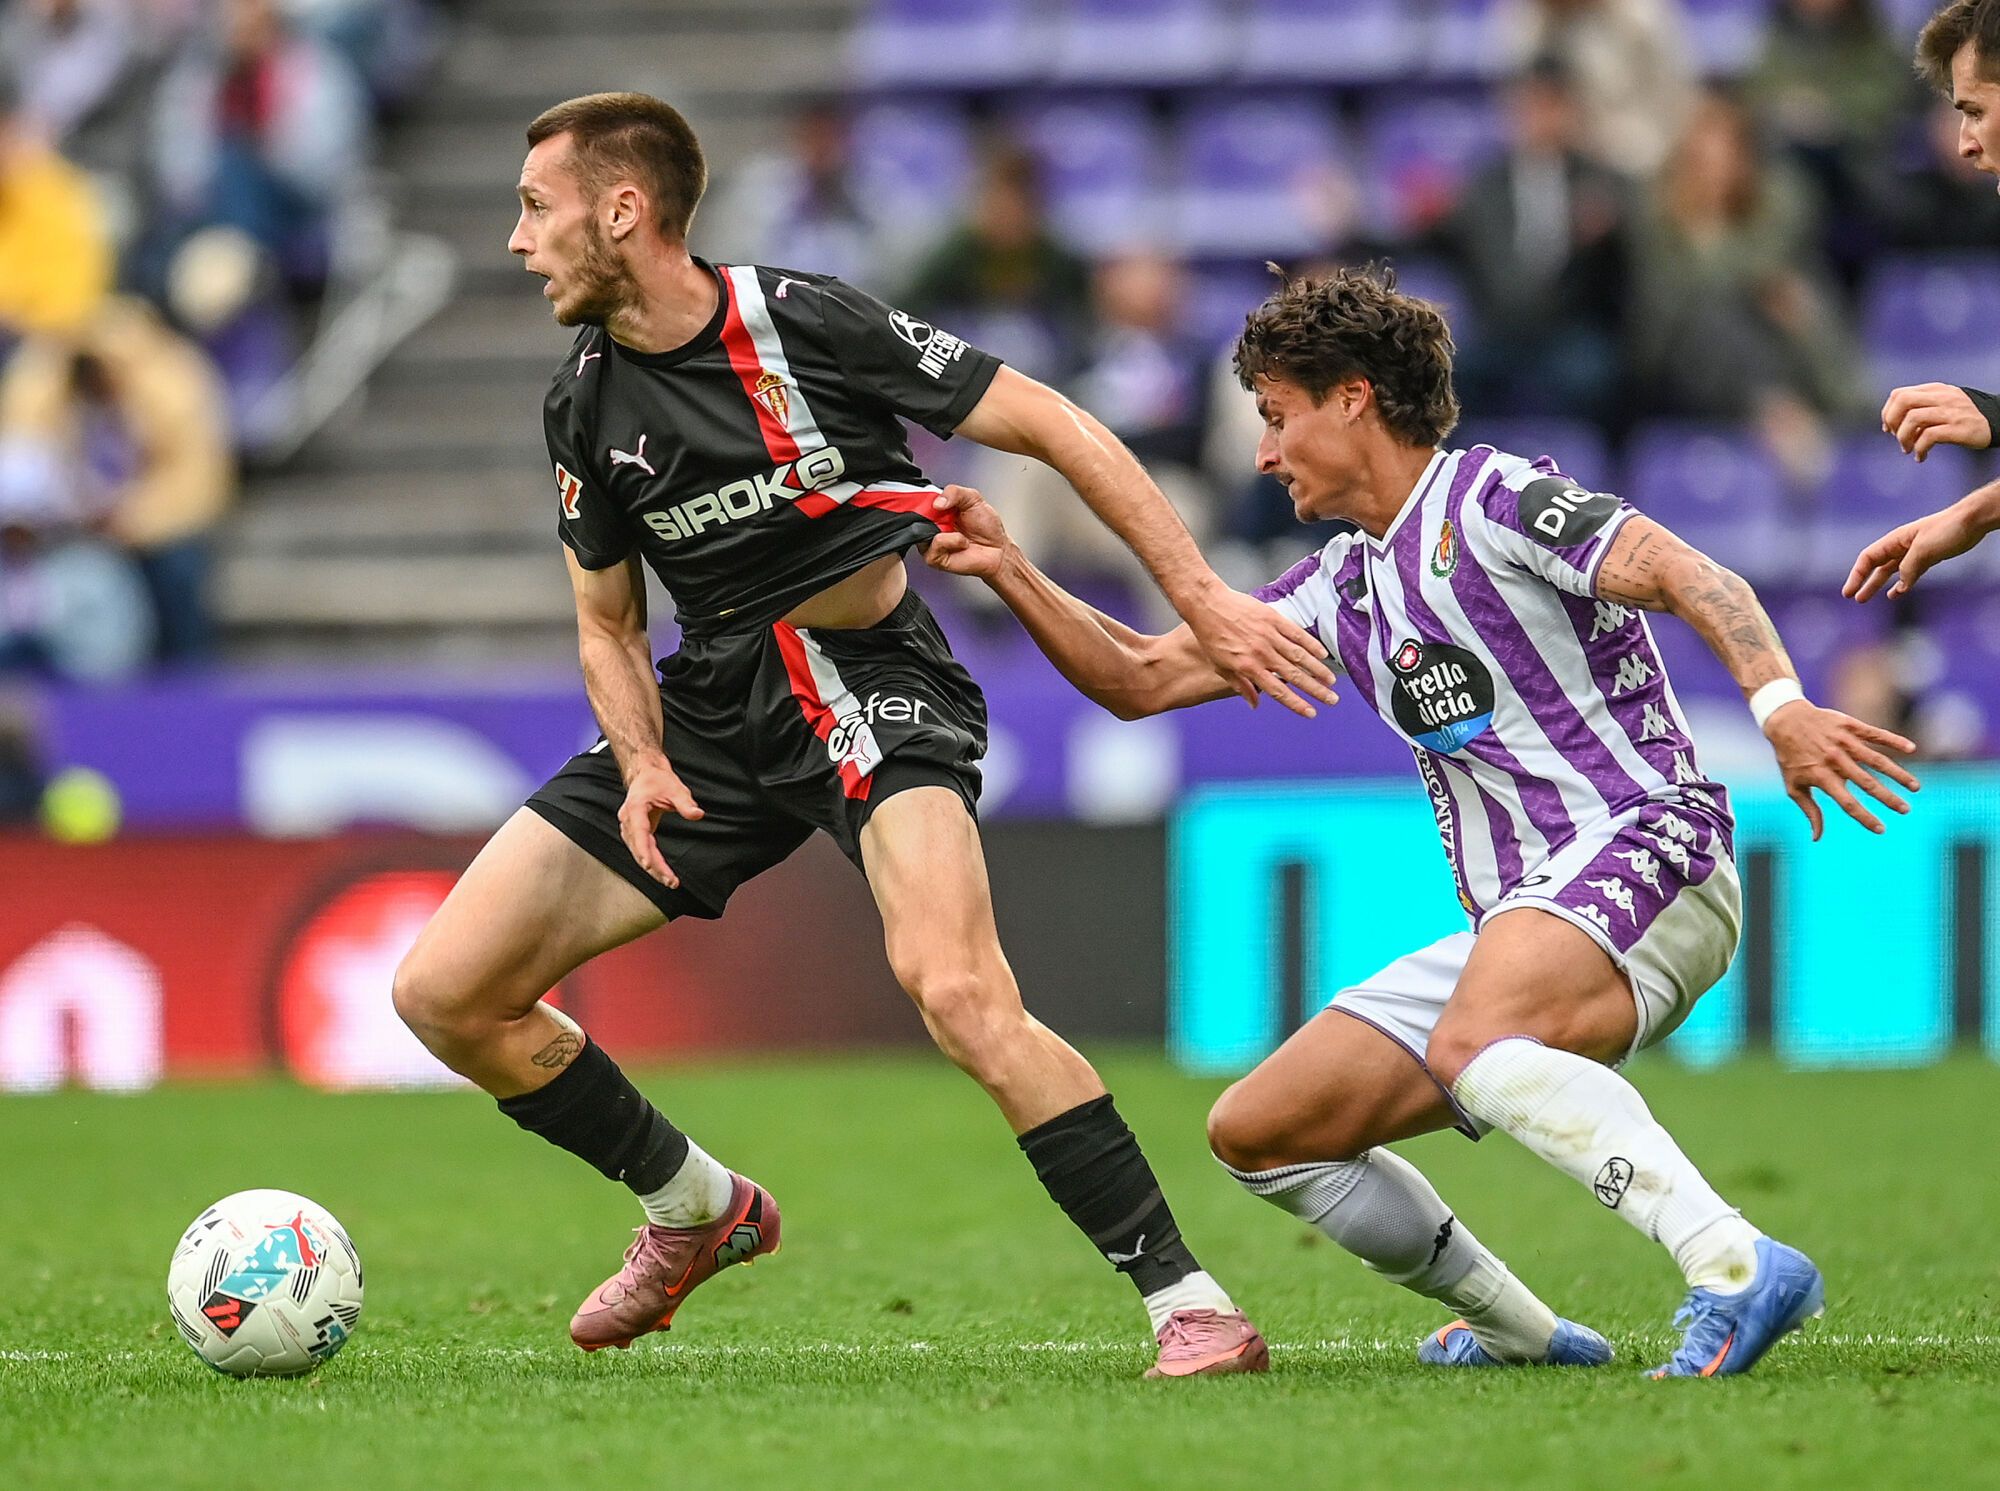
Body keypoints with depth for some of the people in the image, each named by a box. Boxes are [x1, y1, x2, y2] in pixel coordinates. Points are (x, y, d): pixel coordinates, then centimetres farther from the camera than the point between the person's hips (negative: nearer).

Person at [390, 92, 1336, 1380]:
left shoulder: (809, 323, -14)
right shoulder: (586, 407, 3)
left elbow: (1053, 428, -9)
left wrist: (1206, 601, -13)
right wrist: (642, 766, -5)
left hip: (873, 687, -6)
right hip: (715, 706, 6)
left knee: (955, 986, -34)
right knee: (446, 993, -1)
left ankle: (1186, 1299, -27)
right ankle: (698, 1211, 21)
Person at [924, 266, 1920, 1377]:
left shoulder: (1489, 499, -4)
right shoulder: (1343, 589, 20)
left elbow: (1690, 578, -17)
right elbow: (1139, 680, 25)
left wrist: (1781, 705, -34)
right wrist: (1010, 571, 13)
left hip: (1644, 845, -9)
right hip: (1518, 922, 9)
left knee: (1470, 1050, -38)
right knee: (1258, 1131, 7)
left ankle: (1738, 1268, -47)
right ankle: (1523, 1336, 13)